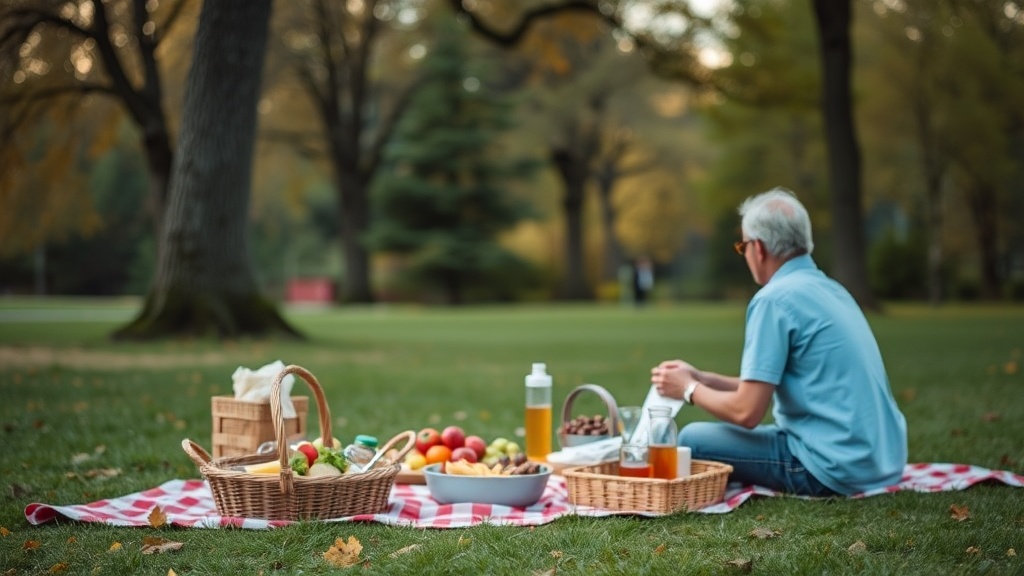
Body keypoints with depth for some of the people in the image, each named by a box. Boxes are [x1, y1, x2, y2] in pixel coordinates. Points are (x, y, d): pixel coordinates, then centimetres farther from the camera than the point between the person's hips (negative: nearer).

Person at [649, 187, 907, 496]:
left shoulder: (774, 299, -15)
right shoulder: (830, 289, 13)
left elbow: (746, 412, -16)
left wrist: (689, 389, 1)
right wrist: (700, 377, 20)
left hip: (837, 469, -9)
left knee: (692, 440, 1)